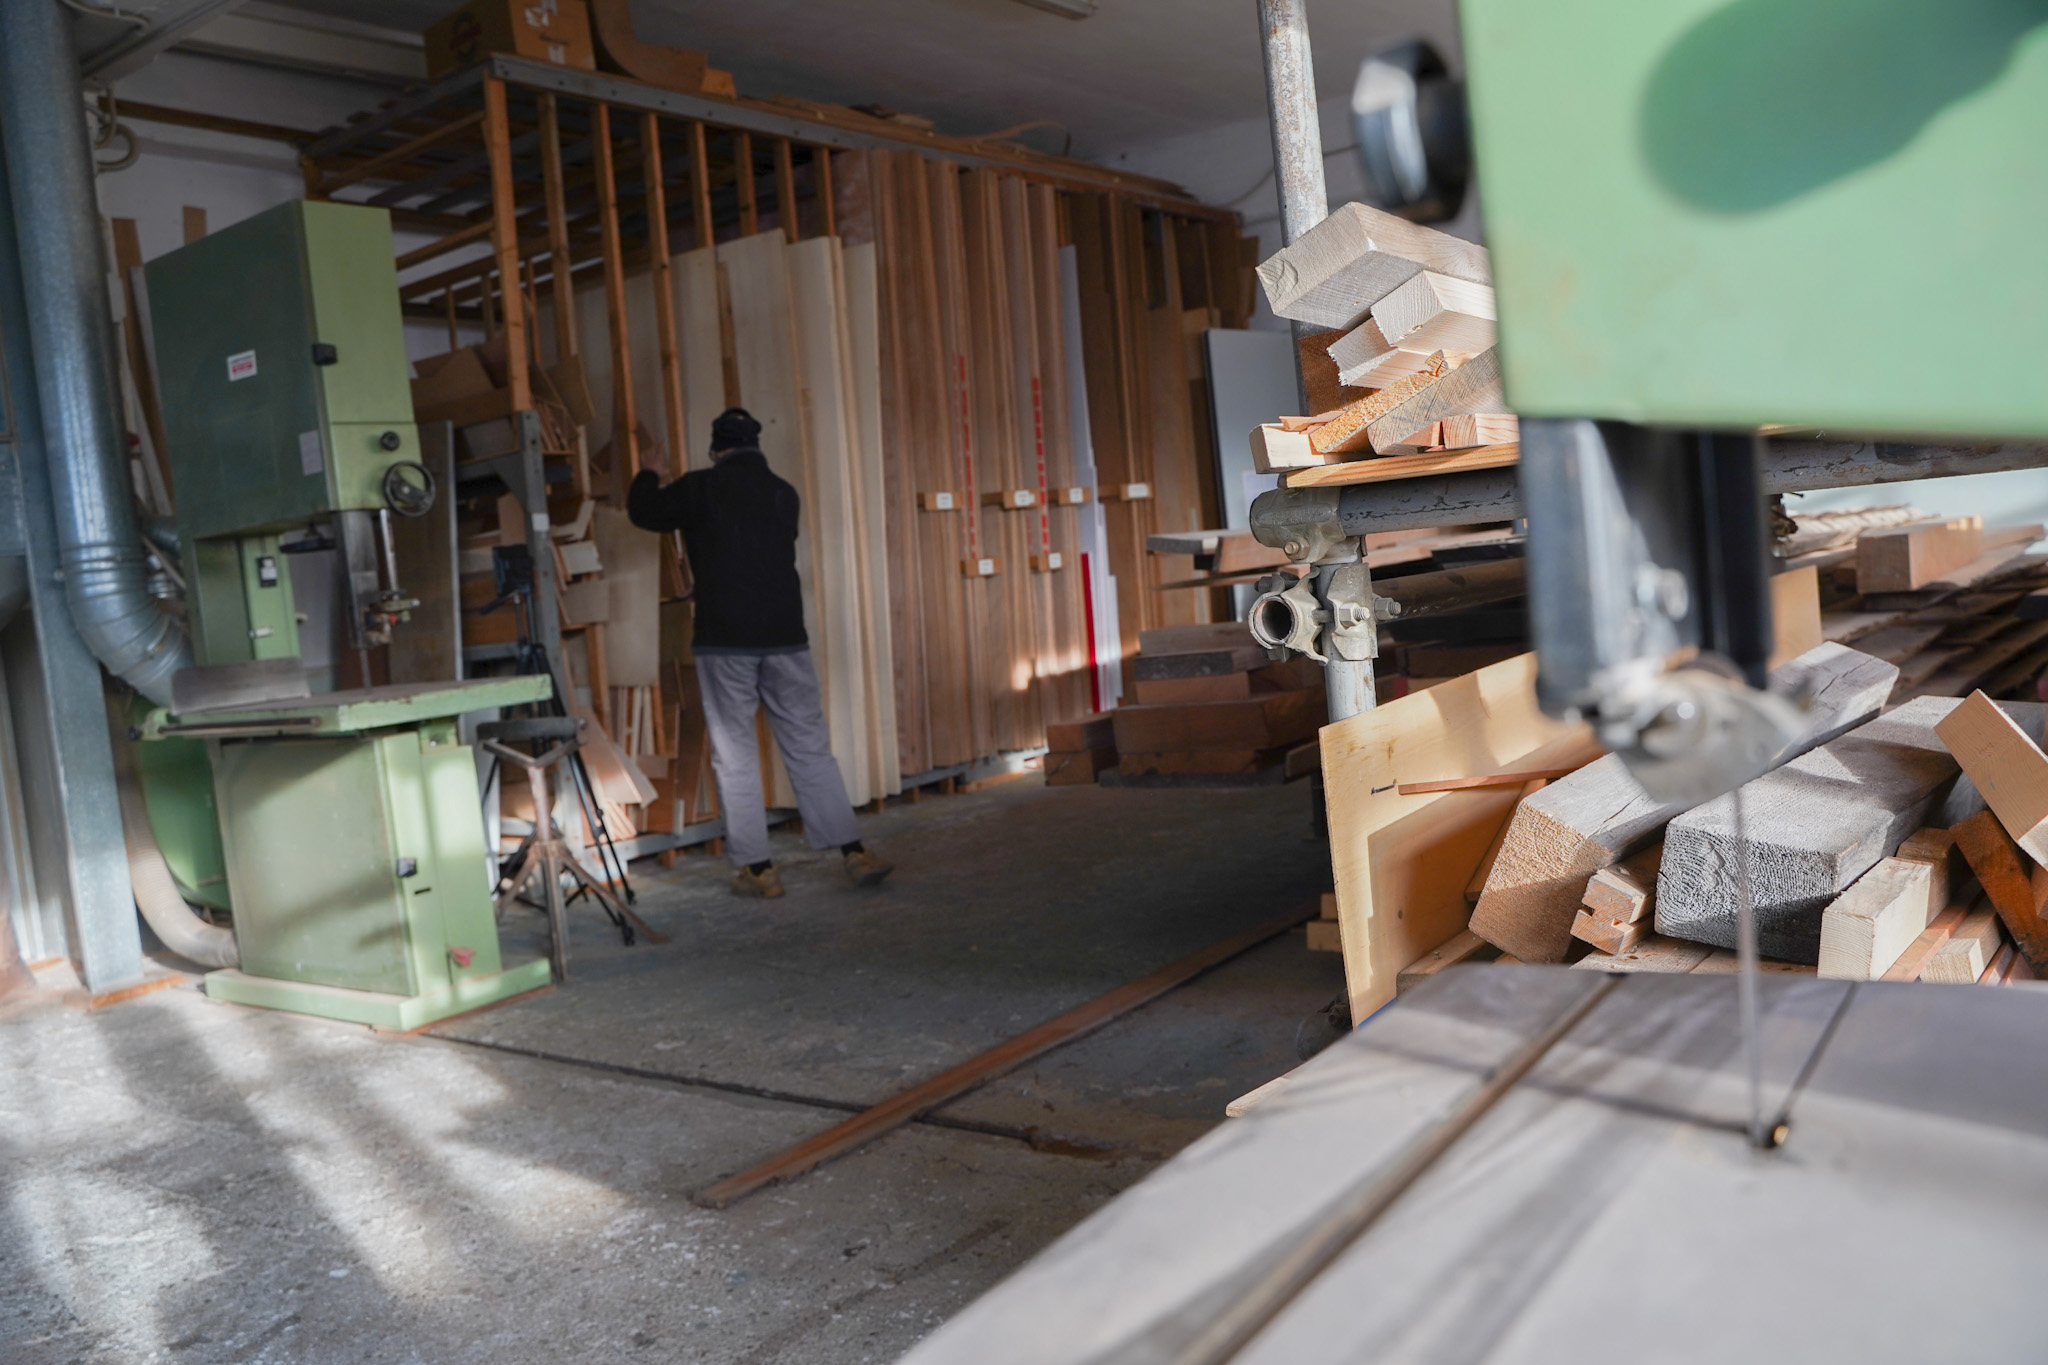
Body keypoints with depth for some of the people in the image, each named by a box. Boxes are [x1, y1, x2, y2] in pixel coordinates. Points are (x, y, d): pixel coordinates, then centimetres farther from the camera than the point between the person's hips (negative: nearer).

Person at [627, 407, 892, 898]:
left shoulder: (700, 489, -1)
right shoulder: (783, 494, 11)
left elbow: (643, 512, 13)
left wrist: (647, 474, 33)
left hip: (725, 640, -3)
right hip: (785, 636, 3)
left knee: (734, 756, 4)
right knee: (810, 748, 6)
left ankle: (757, 868, 4)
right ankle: (854, 853, 4)